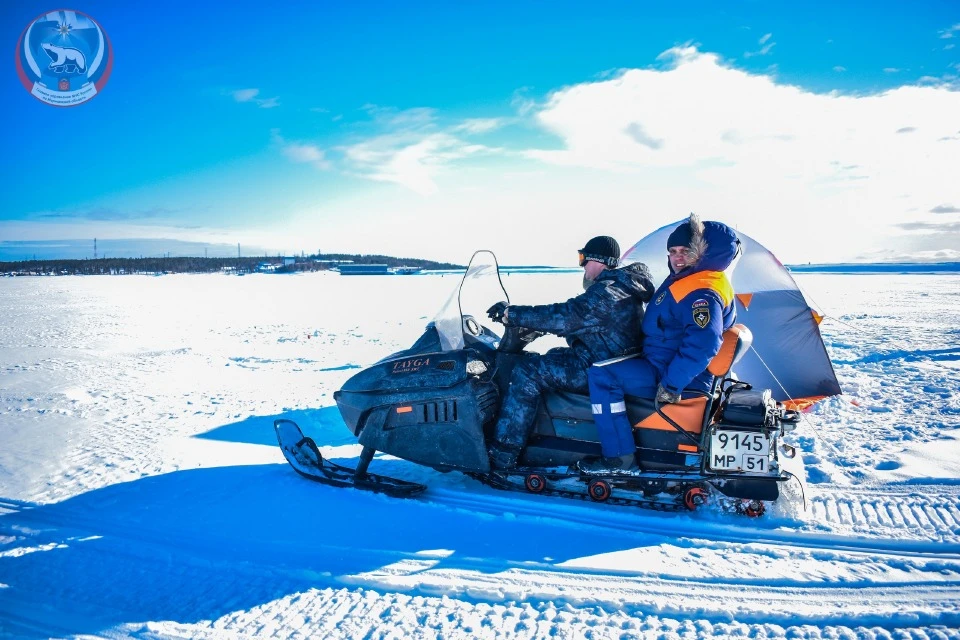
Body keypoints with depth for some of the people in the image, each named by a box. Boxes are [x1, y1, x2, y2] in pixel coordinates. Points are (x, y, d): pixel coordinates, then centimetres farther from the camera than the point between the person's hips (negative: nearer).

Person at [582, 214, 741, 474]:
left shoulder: (701, 293, -23)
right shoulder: (686, 280, 11)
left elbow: (702, 344, -36)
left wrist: (670, 385, -32)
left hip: (675, 379, -12)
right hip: (666, 365, 12)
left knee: (601, 373, -21)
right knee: (611, 356, 27)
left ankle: (620, 457, -16)